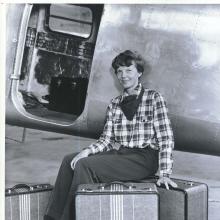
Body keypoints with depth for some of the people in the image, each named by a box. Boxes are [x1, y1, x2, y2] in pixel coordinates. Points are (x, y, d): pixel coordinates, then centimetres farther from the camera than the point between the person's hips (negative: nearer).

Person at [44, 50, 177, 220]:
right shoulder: (114, 104, 14)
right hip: (118, 154, 6)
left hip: (144, 158, -6)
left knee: (84, 165, -23)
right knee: (70, 160, -9)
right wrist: (87, 151, -11)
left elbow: (166, 138, -8)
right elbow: (107, 139, 10)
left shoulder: (154, 98, -3)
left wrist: (164, 174, -17)